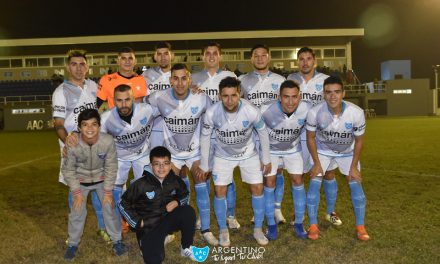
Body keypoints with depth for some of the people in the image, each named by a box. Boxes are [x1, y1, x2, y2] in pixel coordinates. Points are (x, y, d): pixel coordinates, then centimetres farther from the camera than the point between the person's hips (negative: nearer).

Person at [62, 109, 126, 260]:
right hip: (81, 181, 0)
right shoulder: (73, 145, -31)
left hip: (101, 179, 0)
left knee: (109, 208, 2)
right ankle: (73, 244, 25)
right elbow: (68, 170, -13)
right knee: (77, 211, 1)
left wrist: (108, 191, -12)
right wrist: (77, 192, -11)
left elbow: (111, 167, -17)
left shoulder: (108, 141, -32)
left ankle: (117, 241, 20)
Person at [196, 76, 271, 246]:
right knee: (220, 191, -3)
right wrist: (204, 165, -4)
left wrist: (266, 159, -3)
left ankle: (258, 229, 20)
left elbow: (263, 133, -11)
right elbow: (205, 137, -11)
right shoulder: (211, 113, -29)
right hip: (223, 155, 0)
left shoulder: (251, 111, -30)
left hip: (248, 154, 0)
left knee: (257, 188, -1)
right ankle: (223, 230, 20)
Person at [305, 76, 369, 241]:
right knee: (314, 184, -10)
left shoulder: (356, 113, -31)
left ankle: (360, 227, 11)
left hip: (347, 152, 1)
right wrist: (317, 163, -12)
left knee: (355, 185, -5)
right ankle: (313, 226, 3)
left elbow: (359, 140, -13)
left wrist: (354, 166, -11)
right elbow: (311, 138, -14)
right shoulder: (314, 112, -32)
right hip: (322, 150, 0)